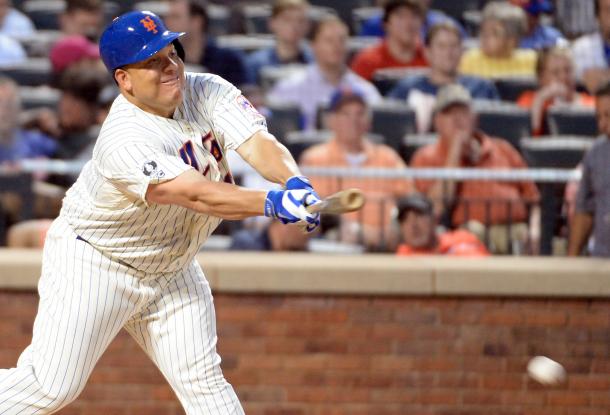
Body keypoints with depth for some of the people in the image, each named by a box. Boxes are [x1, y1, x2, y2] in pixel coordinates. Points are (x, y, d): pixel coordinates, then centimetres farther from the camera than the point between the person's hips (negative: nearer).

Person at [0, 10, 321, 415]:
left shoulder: (208, 92, -10)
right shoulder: (123, 142, -30)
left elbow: (257, 142, -24)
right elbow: (197, 195, -40)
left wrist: (295, 182, -45)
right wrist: (272, 203, -52)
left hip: (171, 270, 6)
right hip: (94, 265, -6)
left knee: (204, 382, 1)